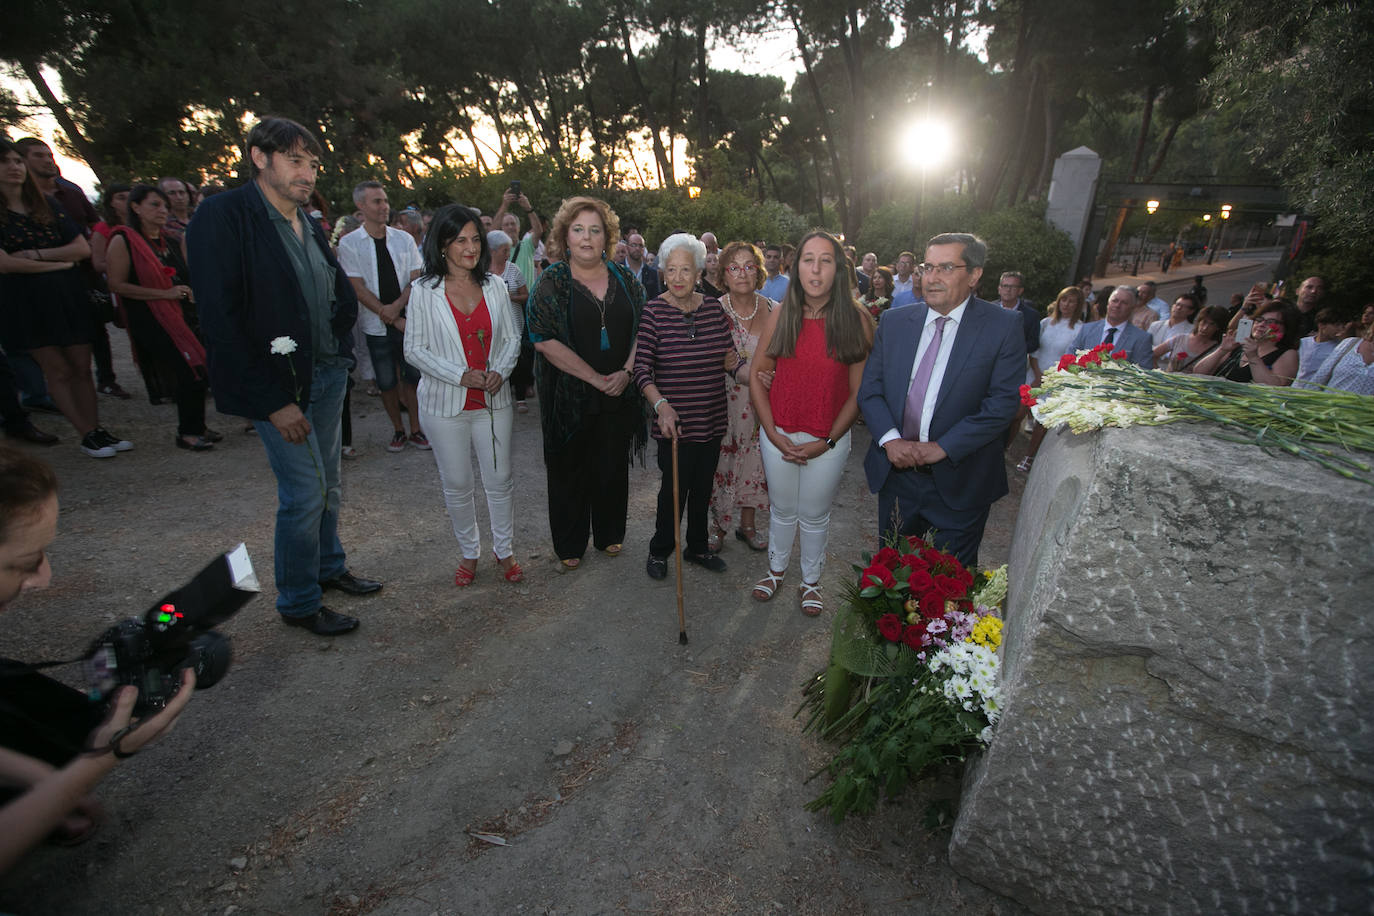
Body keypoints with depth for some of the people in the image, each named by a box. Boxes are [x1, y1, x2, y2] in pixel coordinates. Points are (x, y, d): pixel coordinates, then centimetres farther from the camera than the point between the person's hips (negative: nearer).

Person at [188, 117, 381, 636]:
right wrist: (274, 400, -19)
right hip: (281, 384, -7)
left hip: (329, 374, 7)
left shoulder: (310, 225, 11)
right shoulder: (223, 216, -12)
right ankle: (298, 604, 17)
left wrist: (340, 356, 3)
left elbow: (343, 298, 17)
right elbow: (220, 320, -17)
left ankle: (329, 567, 36)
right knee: (303, 493, -1)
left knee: (327, 483, 17)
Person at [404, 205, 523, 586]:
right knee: (456, 484, 9)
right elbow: (415, 349, -5)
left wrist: (500, 371, -11)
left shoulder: (494, 286, 4)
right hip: (446, 403, -1)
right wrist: (462, 376, -16)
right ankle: (469, 553, 29)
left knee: (500, 479, 7)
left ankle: (504, 550, 26)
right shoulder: (424, 290, -4)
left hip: (493, 399, 2)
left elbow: (512, 337, 8)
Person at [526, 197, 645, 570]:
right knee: (570, 471, 9)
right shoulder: (552, 281, -4)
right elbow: (544, 340, -13)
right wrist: (596, 378, -16)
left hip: (618, 397, 3)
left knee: (613, 467, 12)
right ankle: (570, 544, 26)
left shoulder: (625, 279, 6)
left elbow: (643, 329, 6)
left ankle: (610, 534, 32)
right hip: (570, 398, -2)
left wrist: (626, 372, -10)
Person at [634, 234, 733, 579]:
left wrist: (734, 361, -8)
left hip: (712, 420, 5)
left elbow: (729, 354, 16)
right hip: (675, 422, -4)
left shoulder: (713, 307, 4)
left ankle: (698, 547, 36)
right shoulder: (654, 311, -9)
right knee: (674, 489, 3)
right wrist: (661, 405, -28)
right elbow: (642, 368, -14)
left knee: (703, 488, 16)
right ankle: (659, 550, 27)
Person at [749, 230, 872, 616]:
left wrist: (827, 441, -12)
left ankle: (811, 580, 38)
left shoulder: (856, 319, -9)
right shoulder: (780, 315, -4)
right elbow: (757, 374, -1)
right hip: (779, 435, 2)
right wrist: (773, 434, -8)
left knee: (815, 515, 15)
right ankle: (776, 569, 43)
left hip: (828, 442, -1)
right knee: (782, 509, 19)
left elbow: (859, 391, -7)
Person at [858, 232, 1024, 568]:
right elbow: (870, 388, 1)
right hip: (896, 472, 3)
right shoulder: (894, 321, 4)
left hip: (959, 481, -3)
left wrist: (942, 448, -19)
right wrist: (890, 439, -15)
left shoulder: (1003, 326, -6)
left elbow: (1003, 401, -13)